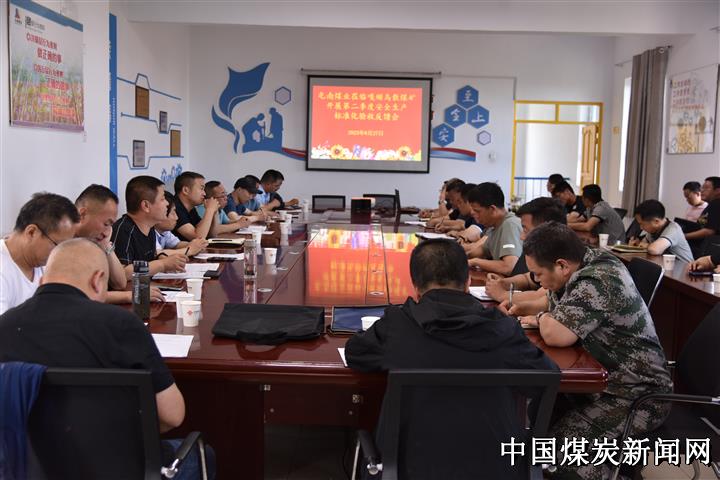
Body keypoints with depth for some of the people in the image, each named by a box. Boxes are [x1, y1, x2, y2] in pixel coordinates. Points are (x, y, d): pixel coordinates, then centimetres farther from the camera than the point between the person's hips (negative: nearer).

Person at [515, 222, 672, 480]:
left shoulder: (596, 282, -26)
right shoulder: (588, 263, 3)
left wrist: (541, 318, -11)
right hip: (610, 379, 10)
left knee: (561, 445, -20)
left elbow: (555, 334, -32)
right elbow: (555, 303, 19)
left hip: (638, 396, -10)